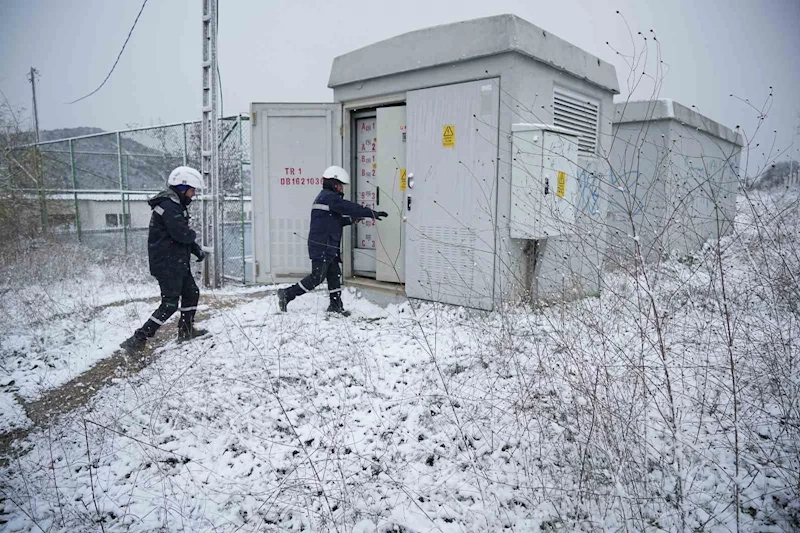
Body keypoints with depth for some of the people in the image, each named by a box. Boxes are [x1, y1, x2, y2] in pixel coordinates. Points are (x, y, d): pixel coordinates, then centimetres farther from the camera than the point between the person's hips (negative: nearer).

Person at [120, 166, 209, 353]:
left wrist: (197, 249, 5)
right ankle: (138, 340, -4)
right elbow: (183, 234, -27)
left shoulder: (176, 205, 15)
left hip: (177, 262, 11)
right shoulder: (169, 207, -19)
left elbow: (184, 236, 19)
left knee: (192, 293, 18)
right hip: (167, 265, -10)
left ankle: (186, 330, 31)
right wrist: (193, 234, -5)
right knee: (170, 304, -8)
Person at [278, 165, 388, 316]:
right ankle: (287, 294, 3)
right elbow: (349, 207, -18)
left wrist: (352, 219, 9)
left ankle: (336, 305, 18)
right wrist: (372, 213, -16)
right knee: (317, 277, -5)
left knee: (335, 274, 12)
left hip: (328, 247, 11)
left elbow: (336, 220, 22)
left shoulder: (326, 197, 20)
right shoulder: (329, 197, -12)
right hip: (322, 247, -11)